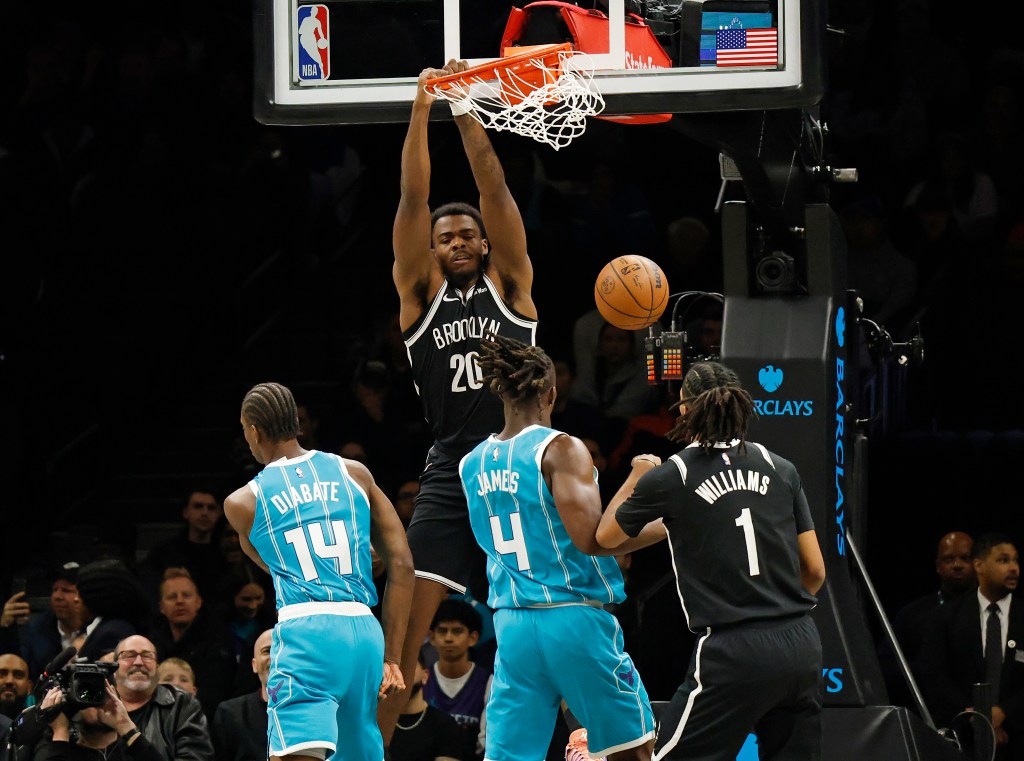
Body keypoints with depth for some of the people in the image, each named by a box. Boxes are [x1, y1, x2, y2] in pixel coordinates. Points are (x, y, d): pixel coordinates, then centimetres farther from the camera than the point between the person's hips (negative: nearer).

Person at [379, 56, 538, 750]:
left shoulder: (509, 285, 8)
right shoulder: (421, 295, 8)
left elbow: (495, 190, 1)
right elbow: (413, 199, 0)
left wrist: (467, 110, -1)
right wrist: (422, 108, -6)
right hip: (452, 472, 0)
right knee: (408, 619, -10)